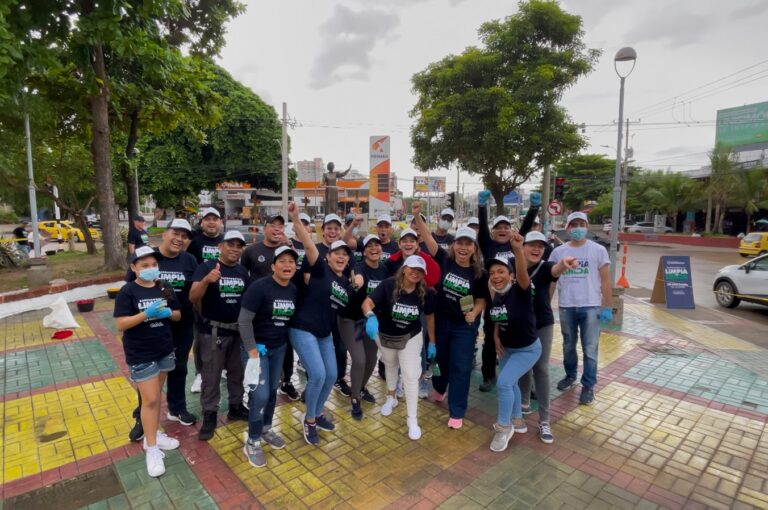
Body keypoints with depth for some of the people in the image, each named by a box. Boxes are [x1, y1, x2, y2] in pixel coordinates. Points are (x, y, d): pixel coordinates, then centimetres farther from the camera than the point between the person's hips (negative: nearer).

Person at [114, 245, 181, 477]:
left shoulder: (164, 288, 3)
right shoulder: (127, 292, -12)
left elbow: (178, 315, 10)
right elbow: (120, 324, -16)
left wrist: (168, 313, -12)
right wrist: (146, 314, -28)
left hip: (164, 350, 5)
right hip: (140, 355, -5)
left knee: (156, 395, 17)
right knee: (150, 399, -2)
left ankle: (153, 434, 33)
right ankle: (152, 449, 11)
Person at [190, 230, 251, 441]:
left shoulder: (243, 271, 5)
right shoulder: (206, 267, -12)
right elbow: (193, 297, -23)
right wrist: (206, 280, -42)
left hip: (239, 330, 5)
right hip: (213, 331, -5)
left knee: (237, 372, 18)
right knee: (211, 375, 7)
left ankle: (236, 406, 35)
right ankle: (209, 415, 23)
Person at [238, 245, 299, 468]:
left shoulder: (294, 290, -2)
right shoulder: (260, 287, -21)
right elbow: (244, 320, -20)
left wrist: (285, 341, 7)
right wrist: (252, 351, -19)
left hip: (280, 347, 6)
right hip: (257, 346, -6)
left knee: (273, 390, 16)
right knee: (260, 394, -7)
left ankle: (266, 430, 38)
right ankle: (252, 442, 14)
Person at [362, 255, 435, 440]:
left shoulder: (425, 293, -21)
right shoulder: (389, 285, -29)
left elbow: (430, 316, -6)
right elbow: (367, 302, -36)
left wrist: (432, 342, 0)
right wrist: (371, 316, -59)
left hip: (411, 337, 0)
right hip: (385, 335, 1)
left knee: (411, 376, -5)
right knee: (391, 367, 25)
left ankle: (412, 420, 11)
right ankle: (391, 397, 52)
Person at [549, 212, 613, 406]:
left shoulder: (598, 250, -1)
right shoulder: (558, 251, 3)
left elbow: (605, 280, -1)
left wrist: (607, 307, -5)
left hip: (590, 306, -2)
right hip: (566, 306, 2)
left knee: (590, 348, 4)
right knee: (568, 345, 16)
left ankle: (588, 385, 17)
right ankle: (570, 375, 36)